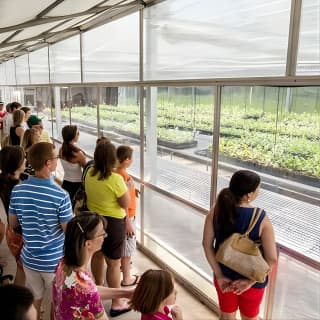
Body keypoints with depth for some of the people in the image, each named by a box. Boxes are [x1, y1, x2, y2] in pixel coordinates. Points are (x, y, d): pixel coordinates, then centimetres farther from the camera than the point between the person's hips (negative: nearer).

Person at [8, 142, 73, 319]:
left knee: (33, 301, 24)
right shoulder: (60, 195, -25)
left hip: (29, 257, 4)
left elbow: (12, 223, 4)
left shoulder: (17, 190, -9)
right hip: (55, 260, -4)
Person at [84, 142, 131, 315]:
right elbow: (126, 204, -17)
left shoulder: (89, 174, -5)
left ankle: (99, 288, 49)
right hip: (112, 223, -7)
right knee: (113, 263, 7)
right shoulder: (115, 179, -26)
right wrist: (126, 184, -6)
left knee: (97, 255, 26)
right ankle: (116, 303, 21)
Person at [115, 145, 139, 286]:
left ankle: (121, 264, 48)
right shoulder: (124, 177, -27)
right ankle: (126, 278, 20)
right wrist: (128, 224, -20)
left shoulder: (115, 172, -1)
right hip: (126, 217, -9)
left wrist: (132, 191, 8)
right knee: (127, 247, 6)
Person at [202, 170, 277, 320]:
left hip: (224, 276, 3)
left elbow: (207, 244, -11)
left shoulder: (216, 210, -16)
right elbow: (271, 259, -22)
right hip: (252, 279, -2)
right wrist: (250, 281, -13)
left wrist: (219, 275, -7)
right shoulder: (262, 219, -25)